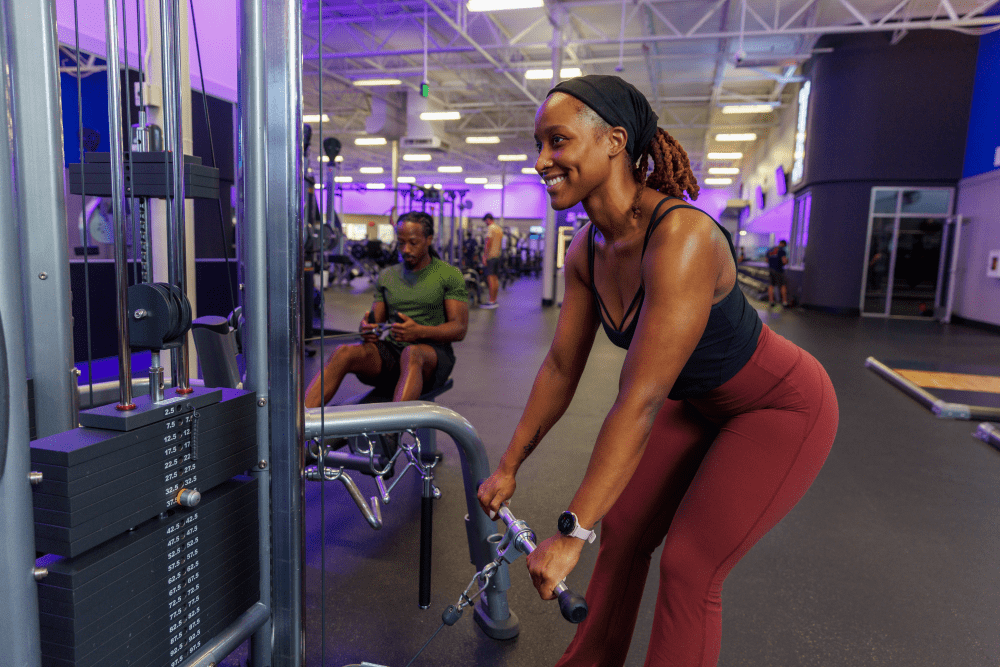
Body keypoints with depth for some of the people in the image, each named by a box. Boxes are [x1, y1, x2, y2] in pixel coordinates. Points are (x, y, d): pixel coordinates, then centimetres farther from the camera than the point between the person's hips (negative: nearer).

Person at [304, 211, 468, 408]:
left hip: (432, 354, -3)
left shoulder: (450, 275, 3)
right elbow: (376, 321, 16)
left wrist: (420, 332, -23)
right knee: (344, 353, -26)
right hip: (390, 351, 4)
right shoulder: (387, 276, 16)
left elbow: (459, 329, -5)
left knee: (411, 354, -39)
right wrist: (368, 329, -10)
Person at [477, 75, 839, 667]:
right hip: (700, 402, 7)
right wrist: (509, 467, 3)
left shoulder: (682, 238, -36)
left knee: (688, 568, -4)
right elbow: (561, 367, -3)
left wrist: (571, 534, -33)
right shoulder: (588, 252, -11)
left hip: (781, 408, -7)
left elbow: (640, 401, -37)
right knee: (624, 527, 9)